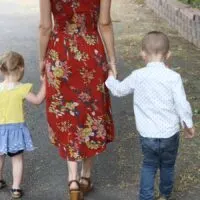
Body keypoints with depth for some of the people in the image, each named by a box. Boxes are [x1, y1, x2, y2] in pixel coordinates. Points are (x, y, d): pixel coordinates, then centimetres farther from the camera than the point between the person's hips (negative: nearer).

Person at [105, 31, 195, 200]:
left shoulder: (137, 76, -6)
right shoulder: (173, 77, -13)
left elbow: (119, 90, 11)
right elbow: (182, 105, -14)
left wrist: (110, 79, 31)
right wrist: (188, 124, 3)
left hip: (147, 135, 1)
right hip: (170, 134, -1)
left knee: (149, 165, 22)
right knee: (167, 166, 21)